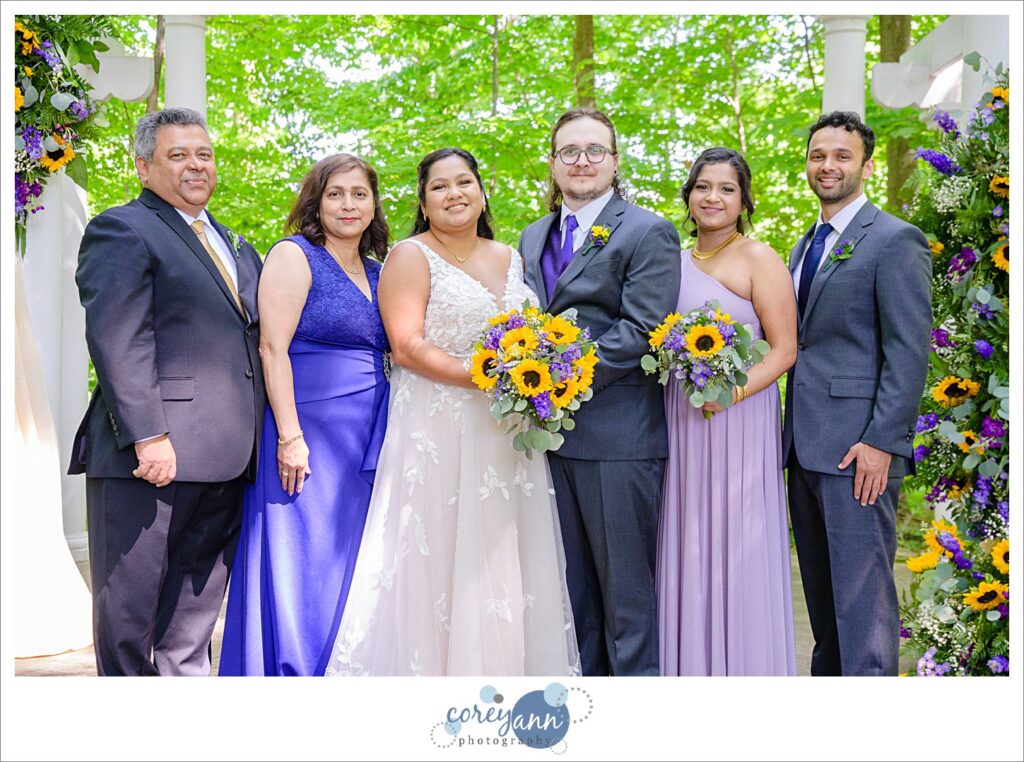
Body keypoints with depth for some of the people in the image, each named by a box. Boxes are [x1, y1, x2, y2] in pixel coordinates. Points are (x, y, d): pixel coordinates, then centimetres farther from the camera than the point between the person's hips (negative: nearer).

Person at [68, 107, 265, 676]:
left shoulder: (234, 245, 22)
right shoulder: (121, 231, -4)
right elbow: (116, 342, -14)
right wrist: (147, 436, -22)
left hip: (223, 463, 7)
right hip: (153, 458, -7)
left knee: (193, 625, 14)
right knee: (128, 613, 3)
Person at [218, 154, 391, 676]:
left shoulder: (377, 270, 14)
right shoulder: (295, 256, -5)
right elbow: (272, 348, -12)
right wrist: (289, 436, -18)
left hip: (366, 446, 7)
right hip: (308, 439, -7)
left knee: (349, 571, 10)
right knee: (298, 569, -3)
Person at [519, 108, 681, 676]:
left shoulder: (648, 233, -4)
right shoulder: (533, 238, 18)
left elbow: (641, 330, -13)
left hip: (618, 434, -6)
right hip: (551, 432, 7)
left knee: (626, 584, 1)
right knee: (571, 585, 14)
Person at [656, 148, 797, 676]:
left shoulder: (758, 259, -4)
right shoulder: (675, 263, 14)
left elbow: (784, 349, -9)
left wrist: (731, 392, -22)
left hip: (739, 421, -5)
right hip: (680, 424, 6)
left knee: (736, 552, -1)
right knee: (686, 551, 8)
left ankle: (742, 667, 10)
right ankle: (689, 666, 19)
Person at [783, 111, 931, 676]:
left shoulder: (895, 240, -6)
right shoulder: (805, 245, 19)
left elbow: (909, 352, -13)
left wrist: (882, 442, -19)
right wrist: (791, 434, 12)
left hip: (858, 446, -8)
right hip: (805, 444, 8)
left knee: (862, 593, -6)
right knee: (821, 590, 14)